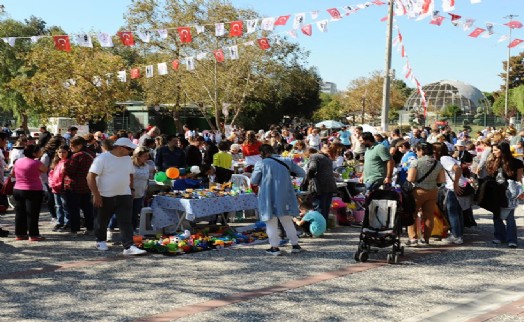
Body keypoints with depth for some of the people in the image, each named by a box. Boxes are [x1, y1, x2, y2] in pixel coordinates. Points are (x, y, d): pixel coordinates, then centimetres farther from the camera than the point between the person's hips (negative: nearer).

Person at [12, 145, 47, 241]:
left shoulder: (18, 162, 6)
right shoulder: (36, 163, -14)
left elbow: (13, 174, 17)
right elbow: (45, 170, 3)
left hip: (17, 190, 6)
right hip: (33, 191, -6)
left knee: (20, 213, 11)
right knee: (32, 214, 0)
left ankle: (20, 234, 16)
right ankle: (33, 235, 2)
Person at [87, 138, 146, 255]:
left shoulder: (127, 159, 6)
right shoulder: (103, 158, -14)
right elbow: (91, 176, -16)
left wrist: (131, 189, 13)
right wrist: (96, 195, -19)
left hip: (124, 196, 4)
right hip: (105, 196, -4)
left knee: (126, 222, -7)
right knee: (102, 221, 13)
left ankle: (129, 247, -12)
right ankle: (101, 241, 35)